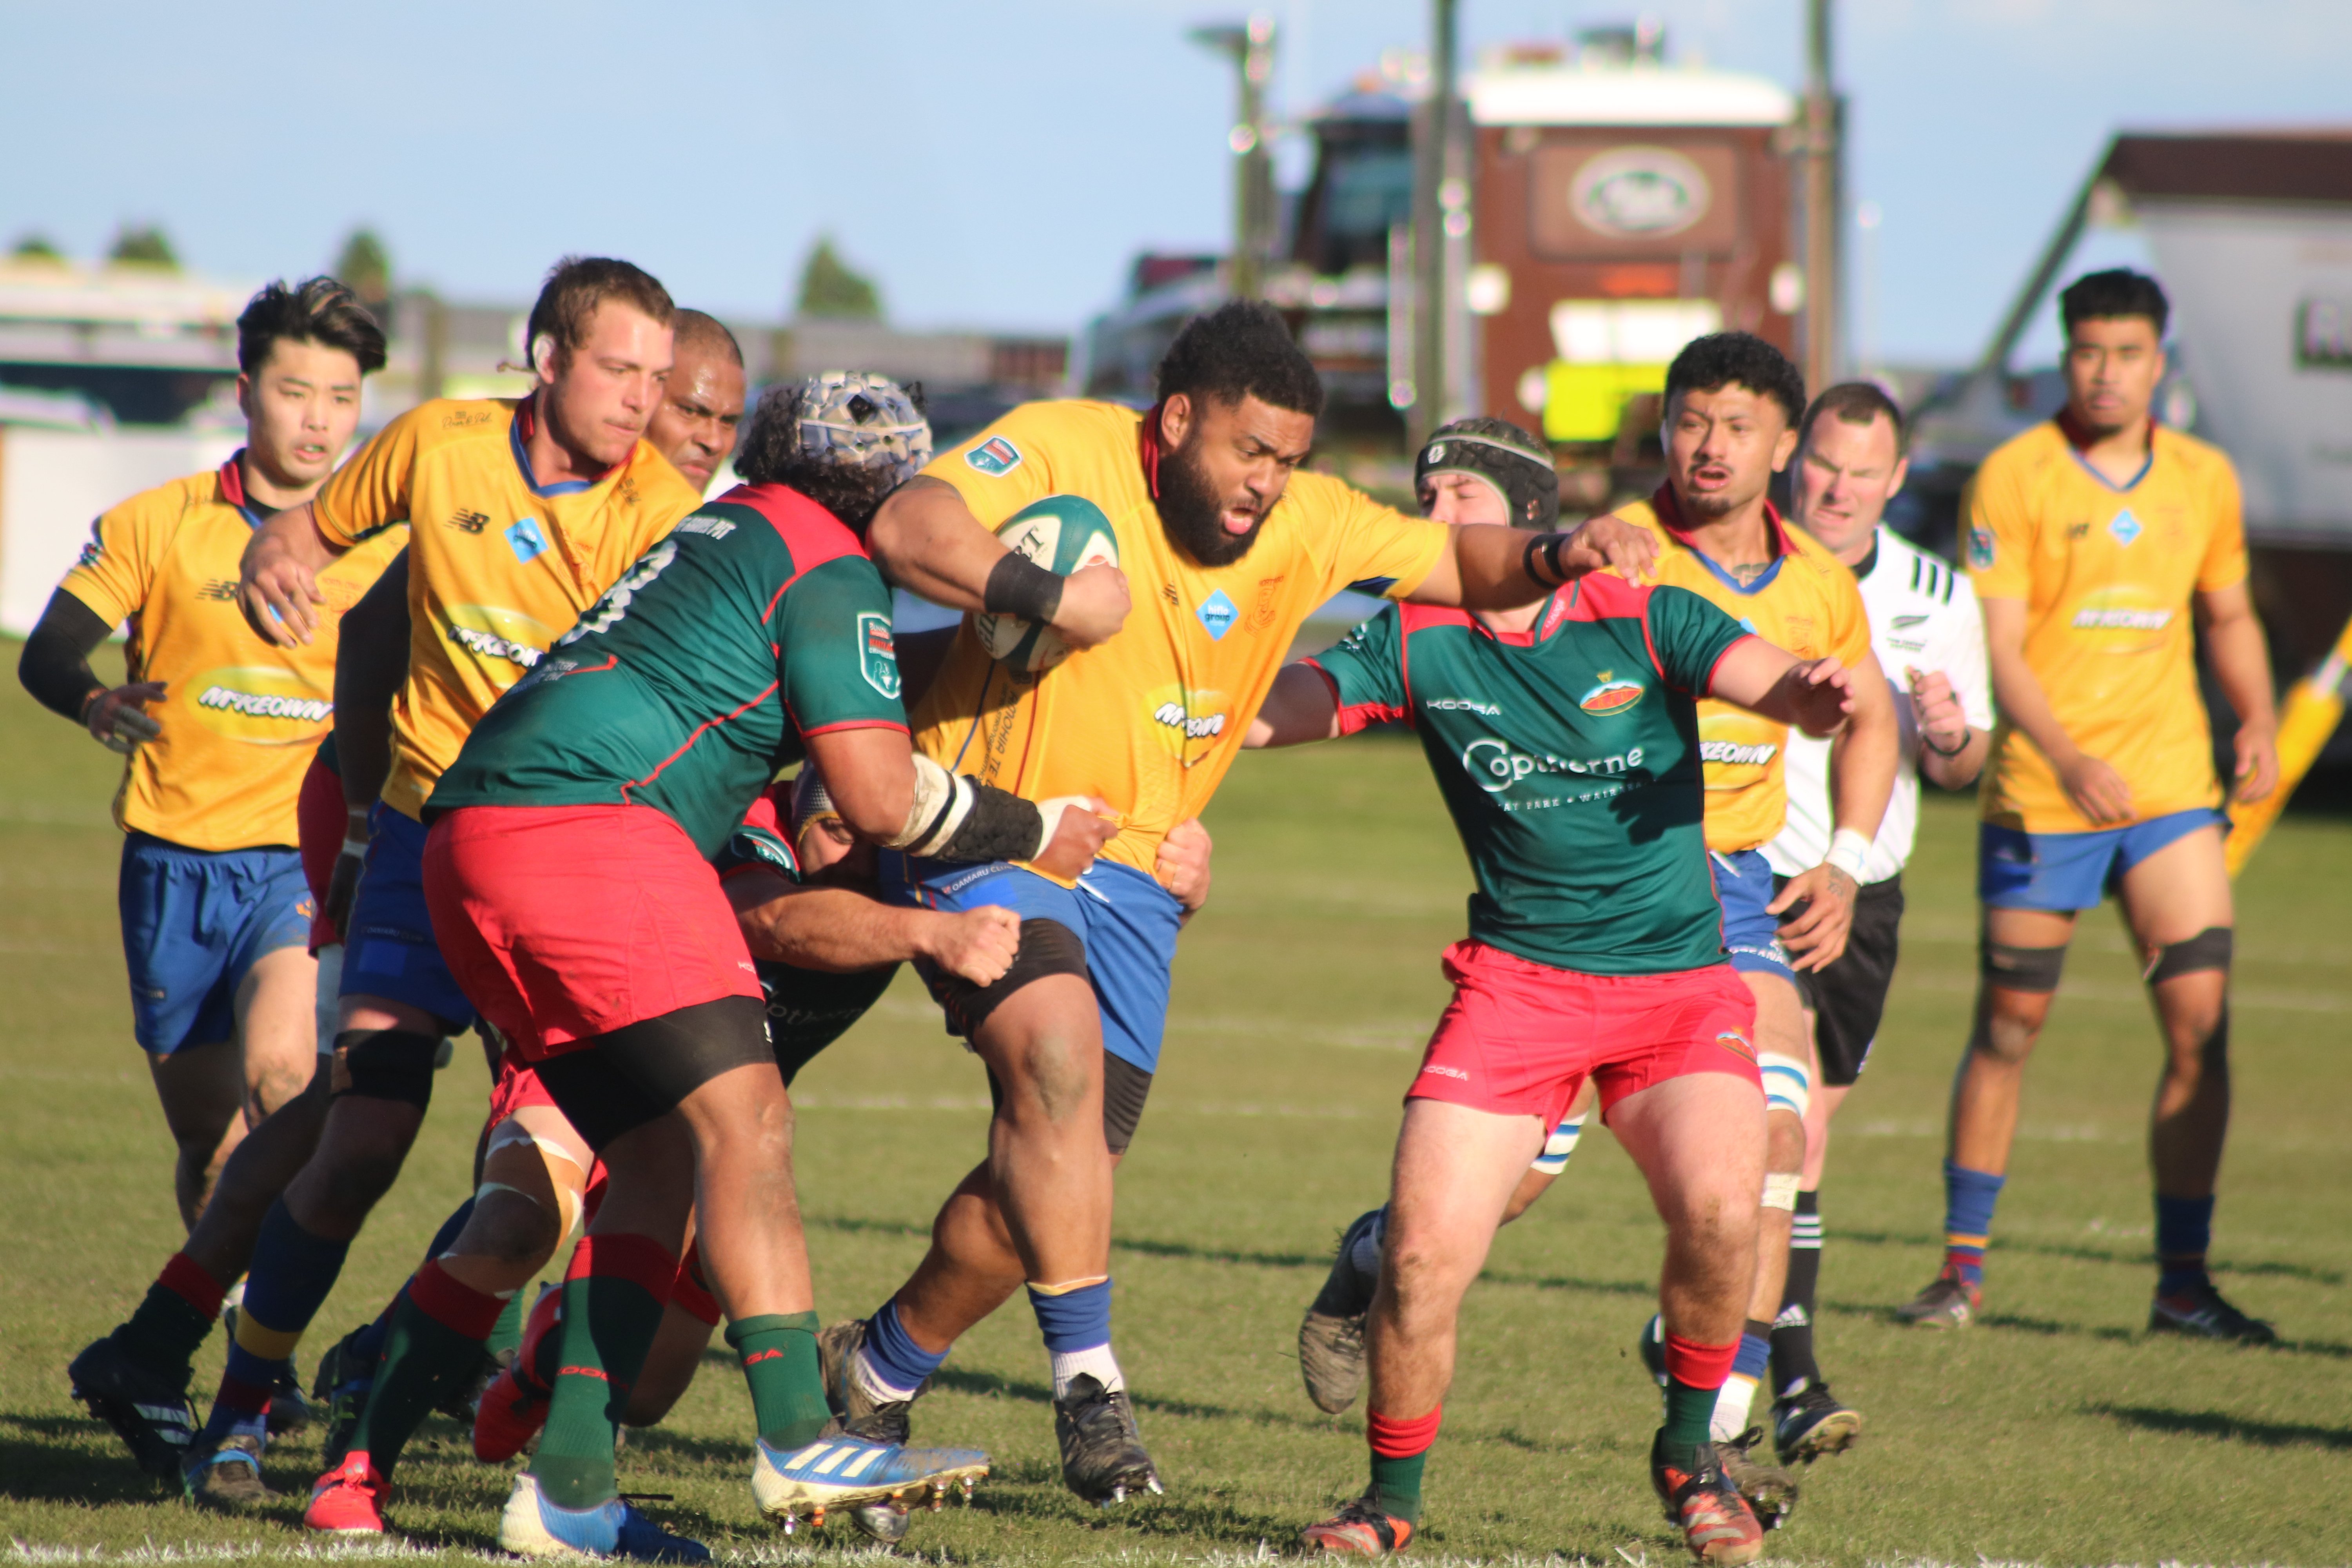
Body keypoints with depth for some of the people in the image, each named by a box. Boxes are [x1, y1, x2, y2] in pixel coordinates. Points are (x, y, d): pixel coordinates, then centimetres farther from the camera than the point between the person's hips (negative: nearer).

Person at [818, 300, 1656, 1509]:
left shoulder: (1302, 523, -1)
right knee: (1058, 1049, -29)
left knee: (1058, 1167, 5)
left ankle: (878, 1368, 27)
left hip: (1131, 865, 6)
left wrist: (1555, 557, -13)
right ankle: (1088, 1380, -23)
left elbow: (1457, 562, 7)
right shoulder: (1061, 452, -16)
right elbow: (905, 529, -28)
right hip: (988, 822, -6)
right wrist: (1043, 591, -41)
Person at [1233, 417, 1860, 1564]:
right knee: (1424, 1248, -12)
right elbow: (1262, 708, 0)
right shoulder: (1418, 643, 3)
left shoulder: (1643, 619, -3)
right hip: (1516, 984, 1)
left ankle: (1690, 1449, 2)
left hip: (1680, 984, -1)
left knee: (1720, 1207, -25)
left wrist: (1812, 695, -39)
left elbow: (1765, 678, -16)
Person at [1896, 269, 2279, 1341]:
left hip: (2172, 786, 3)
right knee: (2008, 1027, 4)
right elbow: (1998, 648, -12)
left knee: (2201, 1024, -7)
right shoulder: (2014, 478, -6)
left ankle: (2183, 1280, 1)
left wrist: (2257, 722, 5)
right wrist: (2067, 757, -25)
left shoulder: (2204, 479, 7)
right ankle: (1962, 1266, 16)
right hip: (2040, 796, -3)